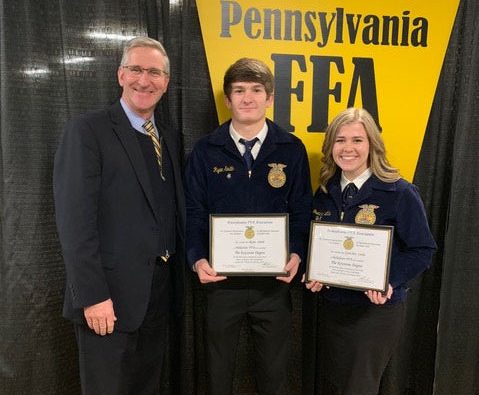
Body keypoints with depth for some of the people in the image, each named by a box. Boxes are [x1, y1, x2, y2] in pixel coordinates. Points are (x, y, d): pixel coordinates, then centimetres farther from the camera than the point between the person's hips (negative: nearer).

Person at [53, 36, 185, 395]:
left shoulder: (171, 139, 11)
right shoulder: (88, 131, -9)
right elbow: (75, 219, -15)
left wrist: (178, 277, 8)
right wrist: (92, 296, -18)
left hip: (161, 291, 6)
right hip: (110, 296, -6)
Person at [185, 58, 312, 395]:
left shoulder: (292, 149, 1)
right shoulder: (206, 151, 0)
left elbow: (302, 210, 2)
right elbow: (193, 211, 0)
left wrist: (297, 254, -13)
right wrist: (198, 259, -14)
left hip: (274, 280, 0)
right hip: (221, 279, 0)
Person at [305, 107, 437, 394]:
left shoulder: (400, 193, -13)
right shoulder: (325, 192, 4)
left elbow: (423, 250, -11)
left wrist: (388, 282, -24)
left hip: (378, 309, -5)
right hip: (332, 305, 5)